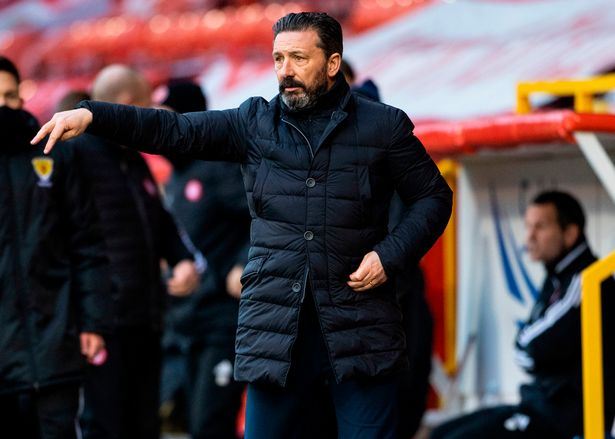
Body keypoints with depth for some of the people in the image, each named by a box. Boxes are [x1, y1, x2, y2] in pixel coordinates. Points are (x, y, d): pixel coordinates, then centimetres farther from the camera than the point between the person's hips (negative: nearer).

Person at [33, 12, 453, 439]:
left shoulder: (384, 126, 4)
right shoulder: (256, 123, 9)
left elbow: (434, 197, 9)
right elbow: (175, 130, 1)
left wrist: (390, 255, -6)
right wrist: (92, 115, -12)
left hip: (360, 326, -2)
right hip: (276, 326, 2)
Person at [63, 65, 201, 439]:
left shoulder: (135, 161, 19)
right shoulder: (77, 152, -10)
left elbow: (162, 222, 26)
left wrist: (184, 260, 6)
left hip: (145, 320, 9)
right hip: (105, 321, -9)